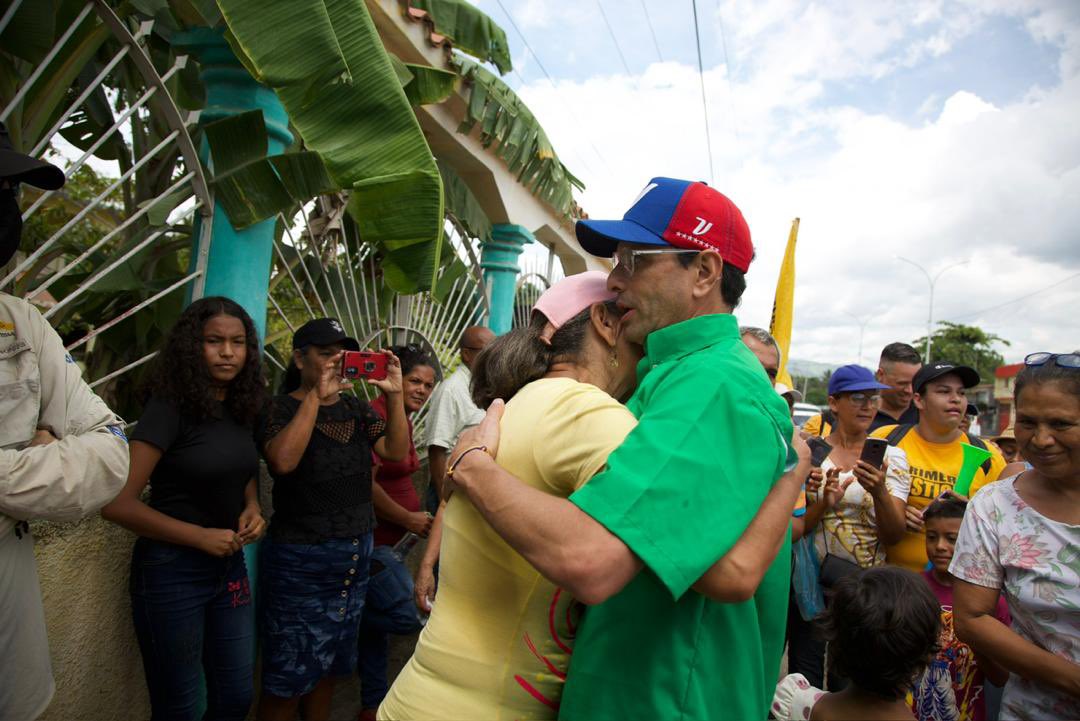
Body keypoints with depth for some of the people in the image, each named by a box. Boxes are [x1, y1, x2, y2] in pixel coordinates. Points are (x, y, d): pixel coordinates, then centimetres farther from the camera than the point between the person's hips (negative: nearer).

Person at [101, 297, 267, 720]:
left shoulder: (240, 408, 3)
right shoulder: (169, 407, -16)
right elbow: (117, 503, -20)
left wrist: (252, 508, -1)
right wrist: (201, 536, -21)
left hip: (229, 565, 6)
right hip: (171, 570, -6)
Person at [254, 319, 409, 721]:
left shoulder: (355, 408, 7)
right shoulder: (281, 408, -7)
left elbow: (397, 452, -4)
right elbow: (283, 460, -27)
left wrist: (394, 395, -15)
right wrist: (317, 395, -24)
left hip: (356, 553, 6)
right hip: (301, 558, -5)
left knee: (329, 664, 19)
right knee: (289, 675, 3)